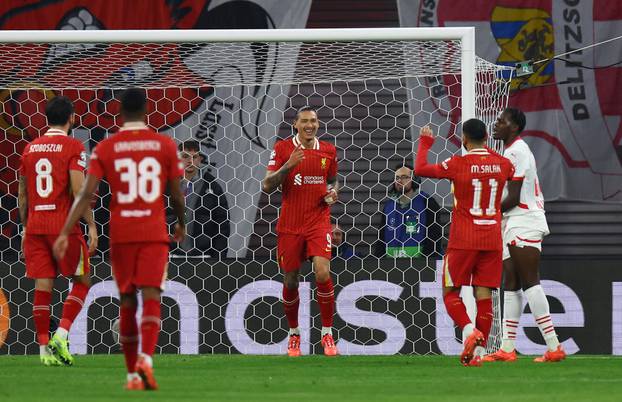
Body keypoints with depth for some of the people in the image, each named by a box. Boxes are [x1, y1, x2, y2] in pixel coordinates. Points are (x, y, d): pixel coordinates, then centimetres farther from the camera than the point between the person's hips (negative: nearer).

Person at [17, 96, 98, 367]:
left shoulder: (30, 149, 11)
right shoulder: (73, 147, -6)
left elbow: (22, 194, 15)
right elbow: (78, 191, -14)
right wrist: (91, 225, -9)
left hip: (35, 225, 5)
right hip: (64, 227, -5)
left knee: (42, 286, 4)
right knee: (81, 281, 8)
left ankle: (45, 348, 2)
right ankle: (61, 335, -7)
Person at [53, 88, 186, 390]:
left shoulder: (105, 149, 1)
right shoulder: (165, 145, 2)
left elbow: (87, 193, -8)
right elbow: (177, 195, 5)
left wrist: (65, 233, -9)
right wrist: (182, 224, 24)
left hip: (121, 234, 1)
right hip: (154, 232, -1)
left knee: (127, 302, 11)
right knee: (151, 297, -8)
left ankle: (132, 374, 14)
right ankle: (146, 358, -32)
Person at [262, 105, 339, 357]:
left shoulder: (328, 151, 7)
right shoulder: (283, 148, -1)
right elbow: (267, 186, -6)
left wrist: (333, 192, 1)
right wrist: (288, 166, -19)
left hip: (318, 221, 1)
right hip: (290, 225, -1)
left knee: (323, 273, -17)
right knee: (290, 281, 5)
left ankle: (327, 334, -5)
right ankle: (293, 334, 26)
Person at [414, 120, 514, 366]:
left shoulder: (457, 164, -10)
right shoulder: (502, 164, 3)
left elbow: (420, 169, -1)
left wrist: (425, 143, 16)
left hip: (463, 241, -4)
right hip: (492, 241, 4)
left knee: (450, 292, 5)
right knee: (484, 295, 4)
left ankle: (470, 330, -19)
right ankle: (478, 351, -2)